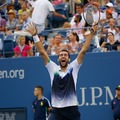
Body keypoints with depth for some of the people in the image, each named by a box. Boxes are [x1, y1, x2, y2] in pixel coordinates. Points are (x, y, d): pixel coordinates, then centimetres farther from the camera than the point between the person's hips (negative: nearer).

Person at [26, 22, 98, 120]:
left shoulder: (73, 68, 3)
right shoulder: (53, 68, 6)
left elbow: (83, 51, -3)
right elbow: (42, 52, 3)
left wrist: (91, 34, -9)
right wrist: (35, 36, -2)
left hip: (71, 109, 0)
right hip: (56, 110, 1)